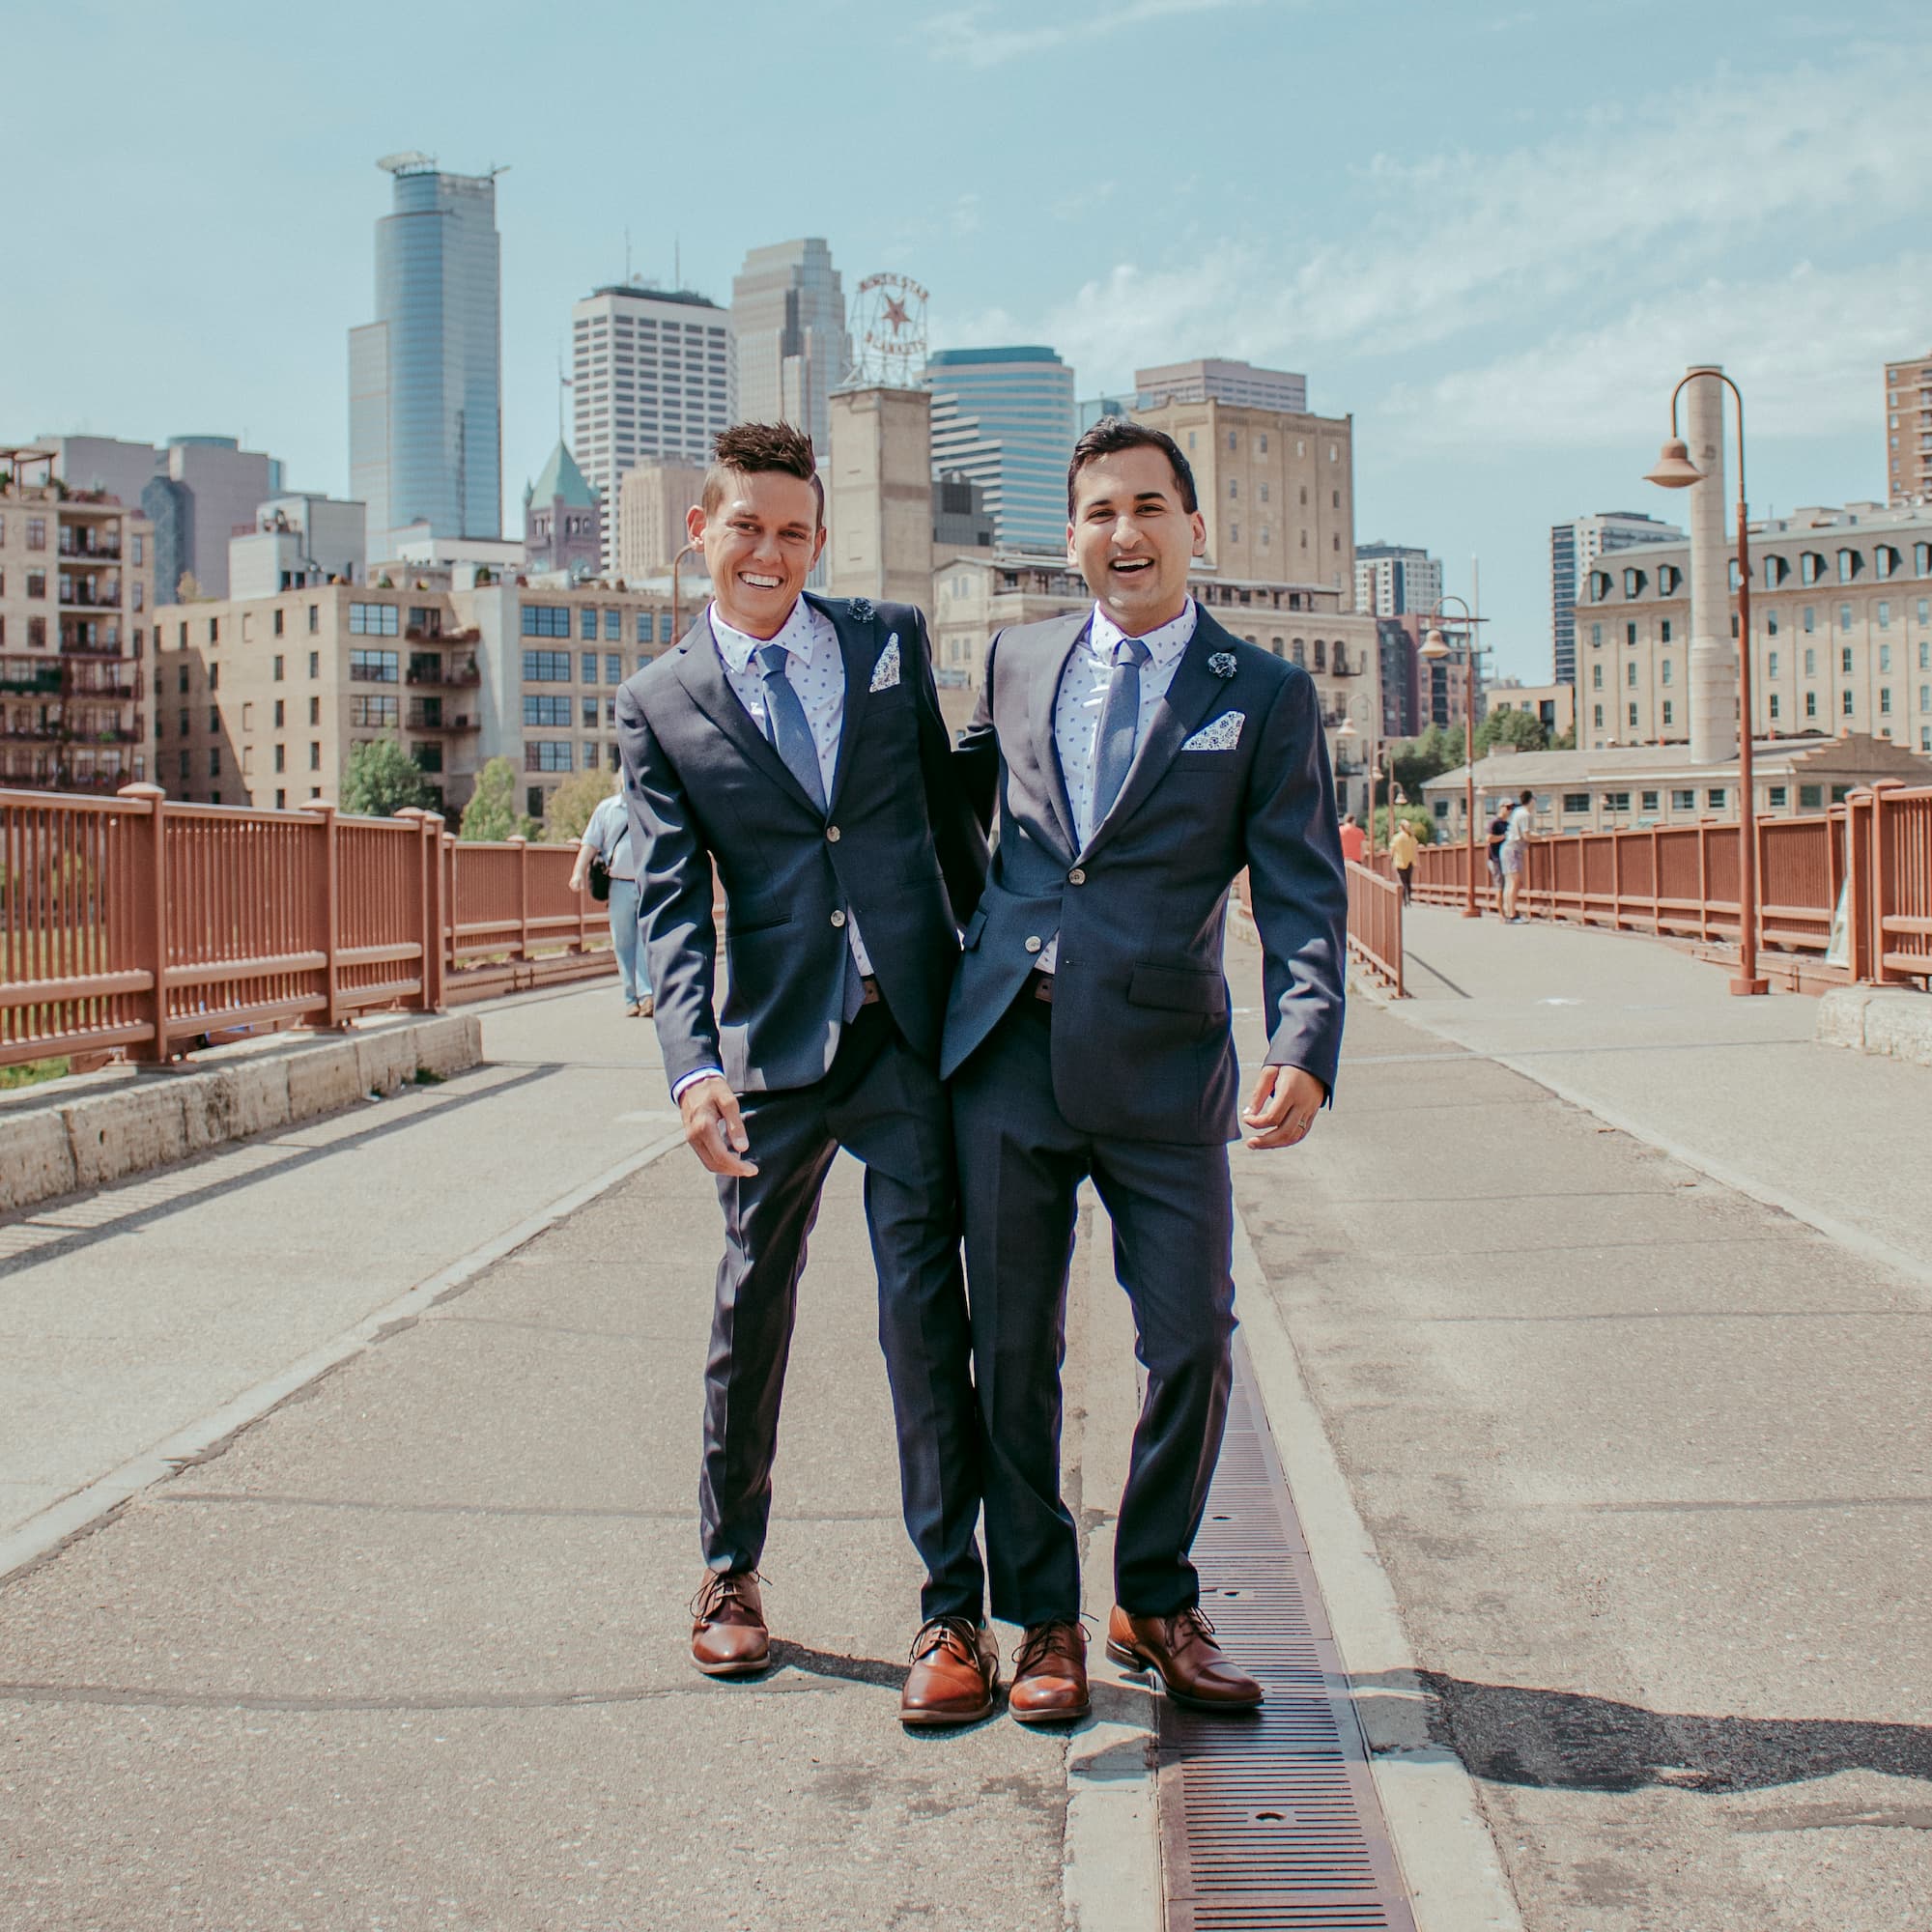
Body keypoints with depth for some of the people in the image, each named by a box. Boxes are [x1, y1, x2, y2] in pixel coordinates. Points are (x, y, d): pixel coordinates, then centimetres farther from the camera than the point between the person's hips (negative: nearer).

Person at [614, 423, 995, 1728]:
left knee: (927, 1315, 0)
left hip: (917, 1032, 0)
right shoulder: (660, 706, 4)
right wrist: (693, 1066, -17)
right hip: (775, 1048, 0)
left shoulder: (893, 642, 9)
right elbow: (672, 904, -4)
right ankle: (732, 1572, 33)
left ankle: (955, 1613, 8)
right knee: (754, 1314, 13)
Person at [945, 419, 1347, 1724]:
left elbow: (1303, 893, -5)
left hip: (1164, 1063, -2)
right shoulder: (1018, 663, 12)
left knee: (1193, 1343, 1)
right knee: (1014, 1350, 6)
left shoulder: (1266, 696, 2)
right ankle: (1043, 1618, 22)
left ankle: (1157, 1602, 23)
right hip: (1007, 1049, 2)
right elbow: (953, 809, 25)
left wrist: (1306, 1047, -20)